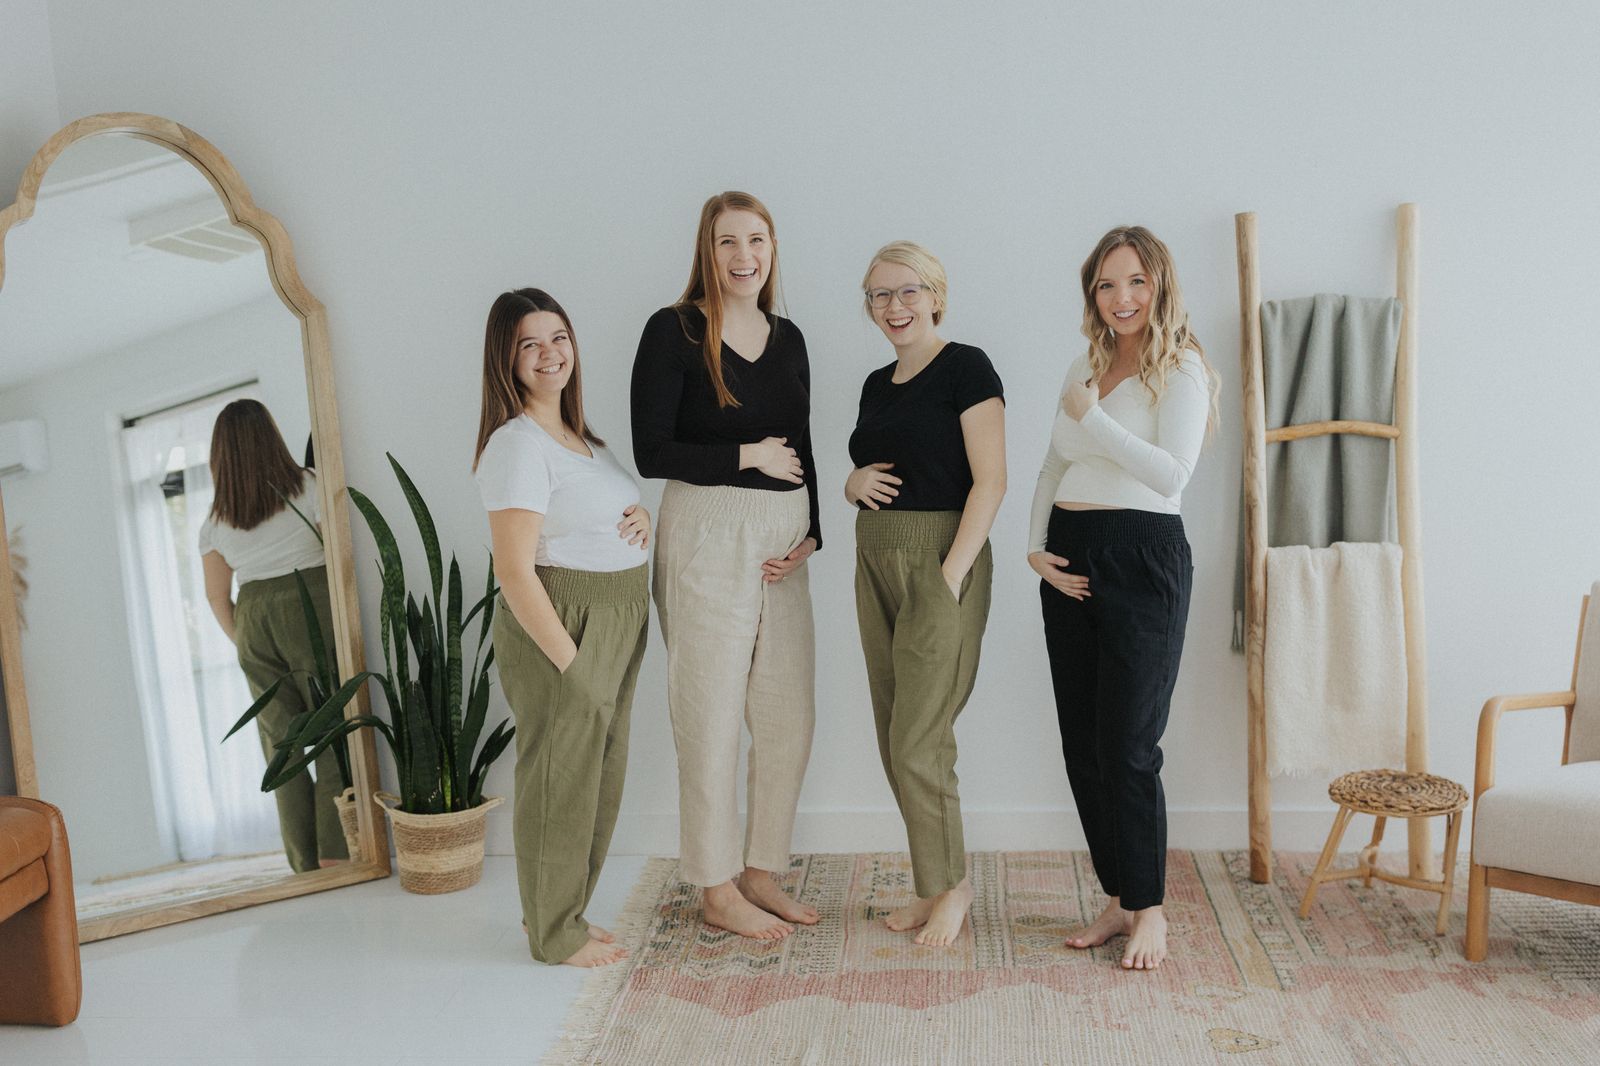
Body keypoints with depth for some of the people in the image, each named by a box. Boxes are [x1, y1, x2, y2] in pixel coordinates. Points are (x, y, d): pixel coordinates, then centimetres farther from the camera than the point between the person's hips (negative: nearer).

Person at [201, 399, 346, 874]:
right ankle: (334, 855, -4)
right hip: (311, 609, -3)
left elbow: (217, 597, 11)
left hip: (254, 620, 4)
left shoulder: (215, 519, 7)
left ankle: (305, 864, 15)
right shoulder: (306, 487, -4)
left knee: (281, 745, 11)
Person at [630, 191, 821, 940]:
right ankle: (716, 890, 18)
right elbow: (652, 452, -10)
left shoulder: (787, 337, 13)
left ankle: (761, 871, 27)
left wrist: (810, 533, 2)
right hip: (707, 535, -6)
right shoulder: (673, 332, -5)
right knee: (713, 718, 2)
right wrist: (749, 456, -8)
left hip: (782, 539, 6)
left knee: (790, 718, 10)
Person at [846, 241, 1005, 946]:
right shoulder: (877, 384, 16)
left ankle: (951, 884, 14)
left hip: (940, 563, -8)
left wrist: (952, 577, -19)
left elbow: (990, 480, -14)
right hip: (876, 563, 8)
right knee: (895, 738, 9)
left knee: (917, 741, -6)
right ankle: (936, 885, 23)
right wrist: (855, 483, 2)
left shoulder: (965, 367, -7)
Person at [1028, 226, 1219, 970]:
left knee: (1127, 746, -3)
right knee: (1081, 742, 9)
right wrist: (1036, 546, 4)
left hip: (1142, 557, -7)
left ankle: (1149, 909, 15)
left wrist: (1091, 416, -15)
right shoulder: (1084, 368, 15)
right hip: (1069, 561, 7)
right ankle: (1119, 898, 23)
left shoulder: (1181, 368, -5)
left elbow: (1173, 473, -17)